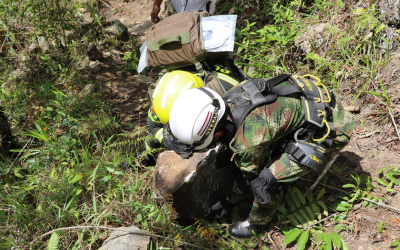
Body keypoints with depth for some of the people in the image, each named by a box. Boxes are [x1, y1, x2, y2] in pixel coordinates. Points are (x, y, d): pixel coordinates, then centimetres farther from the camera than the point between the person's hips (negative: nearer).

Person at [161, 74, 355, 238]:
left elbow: (251, 172, -11)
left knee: (266, 179, -12)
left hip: (328, 130, -8)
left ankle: (257, 224, 16)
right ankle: (234, 199, 37)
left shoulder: (250, 136, -35)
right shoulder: (227, 101, -11)